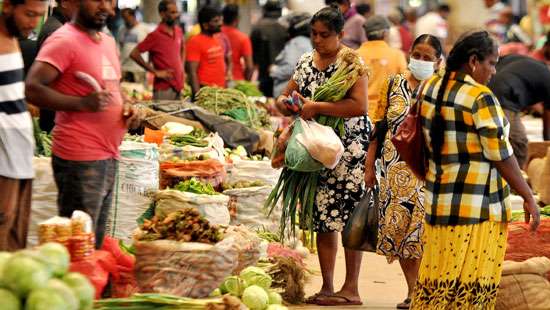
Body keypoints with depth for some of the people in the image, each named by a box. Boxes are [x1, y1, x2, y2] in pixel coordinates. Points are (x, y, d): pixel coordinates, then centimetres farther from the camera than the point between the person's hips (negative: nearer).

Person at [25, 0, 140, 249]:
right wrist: (82, 103, -26)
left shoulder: (108, 41, 16)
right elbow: (32, 88, -21)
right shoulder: (64, 41, -11)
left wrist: (126, 108, 8)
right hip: (80, 160, -9)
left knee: (95, 245, 14)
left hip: (108, 156, 9)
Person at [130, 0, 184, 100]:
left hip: (178, 86, 7)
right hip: (163, 89, -7)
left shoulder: (178, 31, 9)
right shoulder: (155, 36, -12)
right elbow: (134, 54, -15)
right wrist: (155, 72, -13)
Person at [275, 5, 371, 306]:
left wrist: (316, 107, -22)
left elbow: (359, 105, -21)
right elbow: (286, 96, 20)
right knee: (323, 217, 7)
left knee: (349, 217, -6)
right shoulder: (306, 62, 12)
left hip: (349, 149, -7)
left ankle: (351, 289, -2)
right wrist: (284, 102, -5)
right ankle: (327, 287, 11)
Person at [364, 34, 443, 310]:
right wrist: (369, 166, 8)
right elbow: (379, 128, 12)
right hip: (395, 171, 3)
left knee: (421, 228, -11)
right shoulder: (393, 86, 10)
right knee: (398, 227, 1)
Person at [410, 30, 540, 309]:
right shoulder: (481, 98, -15)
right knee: (471, 283, -1)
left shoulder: (430, 88, 6)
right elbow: (501, 156, -14)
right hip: (478, 204, -7)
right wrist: (528, 198, -7)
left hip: (438, 197, 8)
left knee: (436, 275, 12)